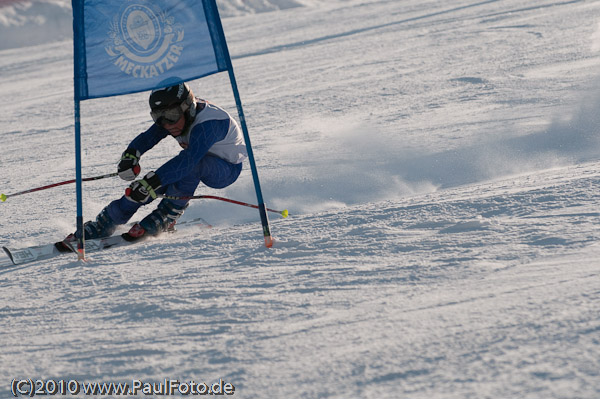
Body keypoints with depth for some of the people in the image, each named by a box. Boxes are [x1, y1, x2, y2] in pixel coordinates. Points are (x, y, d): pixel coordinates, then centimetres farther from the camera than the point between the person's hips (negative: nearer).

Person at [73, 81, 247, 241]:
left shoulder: (207, 124, -37)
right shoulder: (175, 116, -14)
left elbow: (189, 160, -49)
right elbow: (148, 137, -18)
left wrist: (151, 182, -57)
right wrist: (130, 156, -41)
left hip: (229, 169, -7)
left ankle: (166, 217, -26)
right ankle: (105, 224, -6)